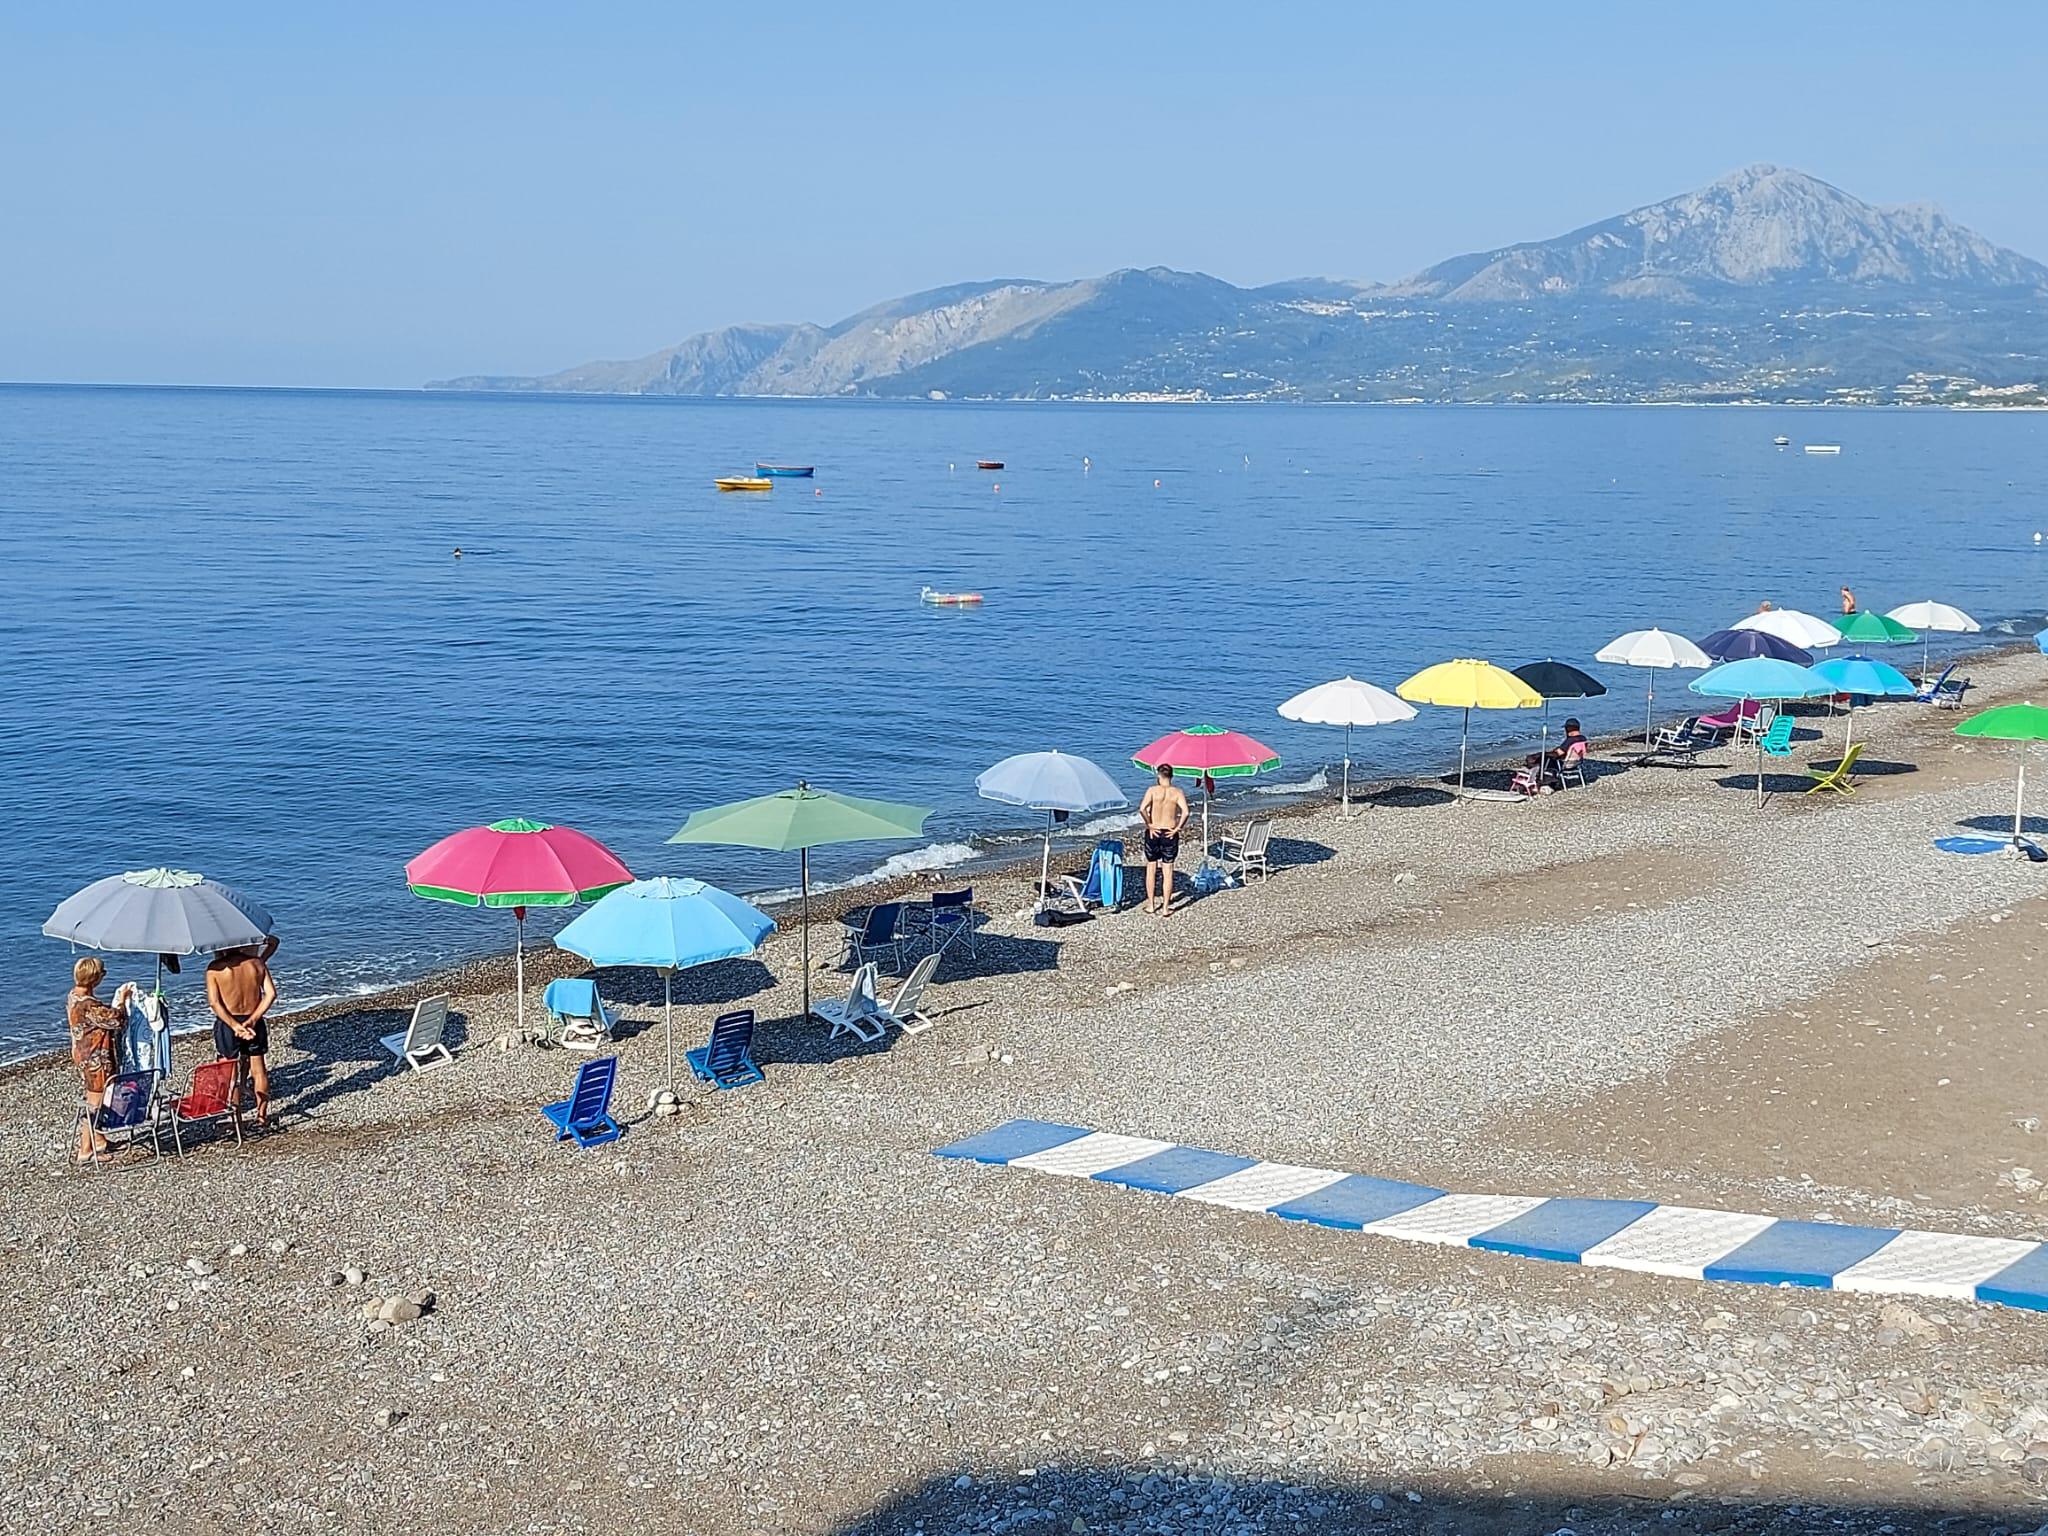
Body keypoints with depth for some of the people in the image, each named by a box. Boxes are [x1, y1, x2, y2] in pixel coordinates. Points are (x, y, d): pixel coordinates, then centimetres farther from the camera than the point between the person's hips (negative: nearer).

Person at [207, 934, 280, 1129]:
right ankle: (262, 1117, 17)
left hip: (227, 1023, -2)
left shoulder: (215, 968, -10)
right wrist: (252, 1020, -10)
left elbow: (214, 1002, -15)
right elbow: (271, 994, -9)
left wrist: (234, 1025, -16)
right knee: (258, 1069, 12)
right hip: (255, 1022, 2)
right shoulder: (257, 963, -4)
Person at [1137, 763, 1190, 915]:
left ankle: (1150, 905, 17)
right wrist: (1177, 828, -8)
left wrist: (1149, 825, -10)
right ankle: (1165, 906, 9)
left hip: (1153, 833, 0)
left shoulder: (1153, 790, -6)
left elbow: (1142, 809, -21)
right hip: (1170, 834, 0)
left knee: (1151, 869, 13)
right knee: (1168, 871, 6)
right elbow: (1185, 812, -18)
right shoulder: (1177, 792, -4)